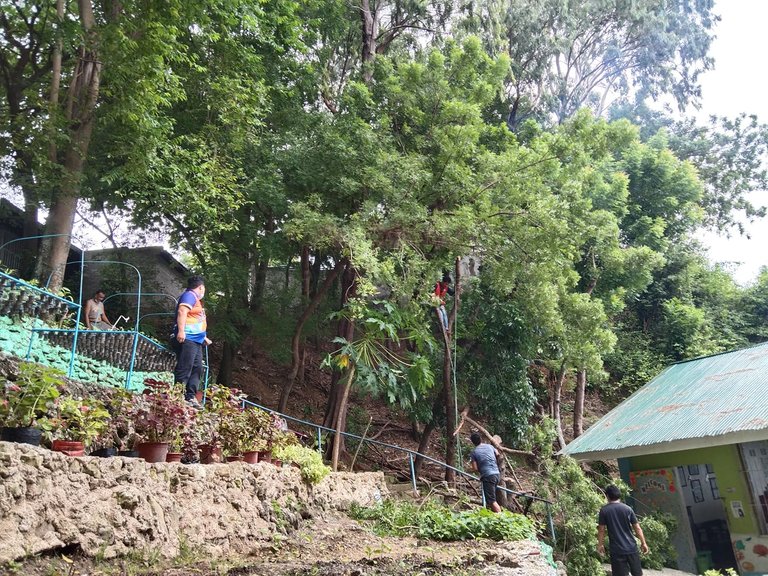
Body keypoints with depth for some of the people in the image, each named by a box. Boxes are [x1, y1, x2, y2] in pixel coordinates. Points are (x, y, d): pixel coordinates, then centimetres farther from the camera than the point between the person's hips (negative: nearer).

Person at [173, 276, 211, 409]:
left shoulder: (196, 299, 26)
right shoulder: (190, 295, -4)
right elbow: (182, 311, -20)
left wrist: (204, 337, 41)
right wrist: (181, 331, -30)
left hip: (196, 340, 10)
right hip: (187, 338, -10)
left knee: (197, 369, 8)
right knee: (184, 369, -12)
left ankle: (191, 397, 9)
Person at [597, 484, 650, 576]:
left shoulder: (604, 510, -5)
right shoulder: (628, 509, 0)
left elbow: (601, 530, -3)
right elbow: (637, 528, 2)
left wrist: (600, 545, 8)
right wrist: (643, 543, 12)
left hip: (616, 550, -2)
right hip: (631, 547, 2)